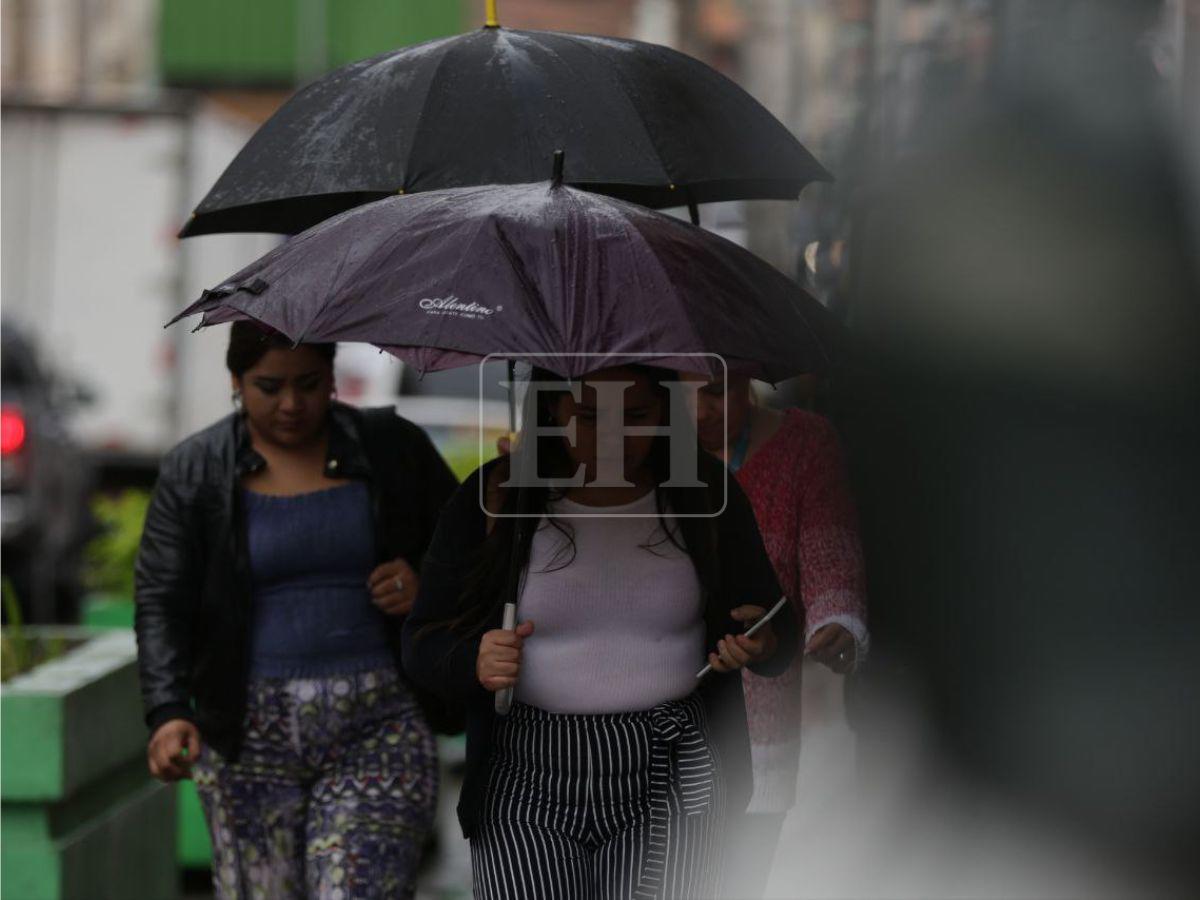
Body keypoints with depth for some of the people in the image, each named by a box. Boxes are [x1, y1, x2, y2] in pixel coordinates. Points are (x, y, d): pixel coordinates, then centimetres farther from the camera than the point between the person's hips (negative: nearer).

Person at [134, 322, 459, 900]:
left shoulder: (392, 449, 4)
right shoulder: (193, 473, 1)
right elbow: (162, 604, -6)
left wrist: (429, 586, -10)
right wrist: (168, 715, -22)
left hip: (377, 729, -1)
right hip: (251, 737, 1)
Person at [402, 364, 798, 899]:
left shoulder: (705, 494, 6)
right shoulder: (490, 499, 2)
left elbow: (781, 635, 13)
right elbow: (422, 645, 5)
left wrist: (761, 645, -11)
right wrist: (475, 662, -18)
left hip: (669, 785, 1)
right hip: (527, 784, -1)